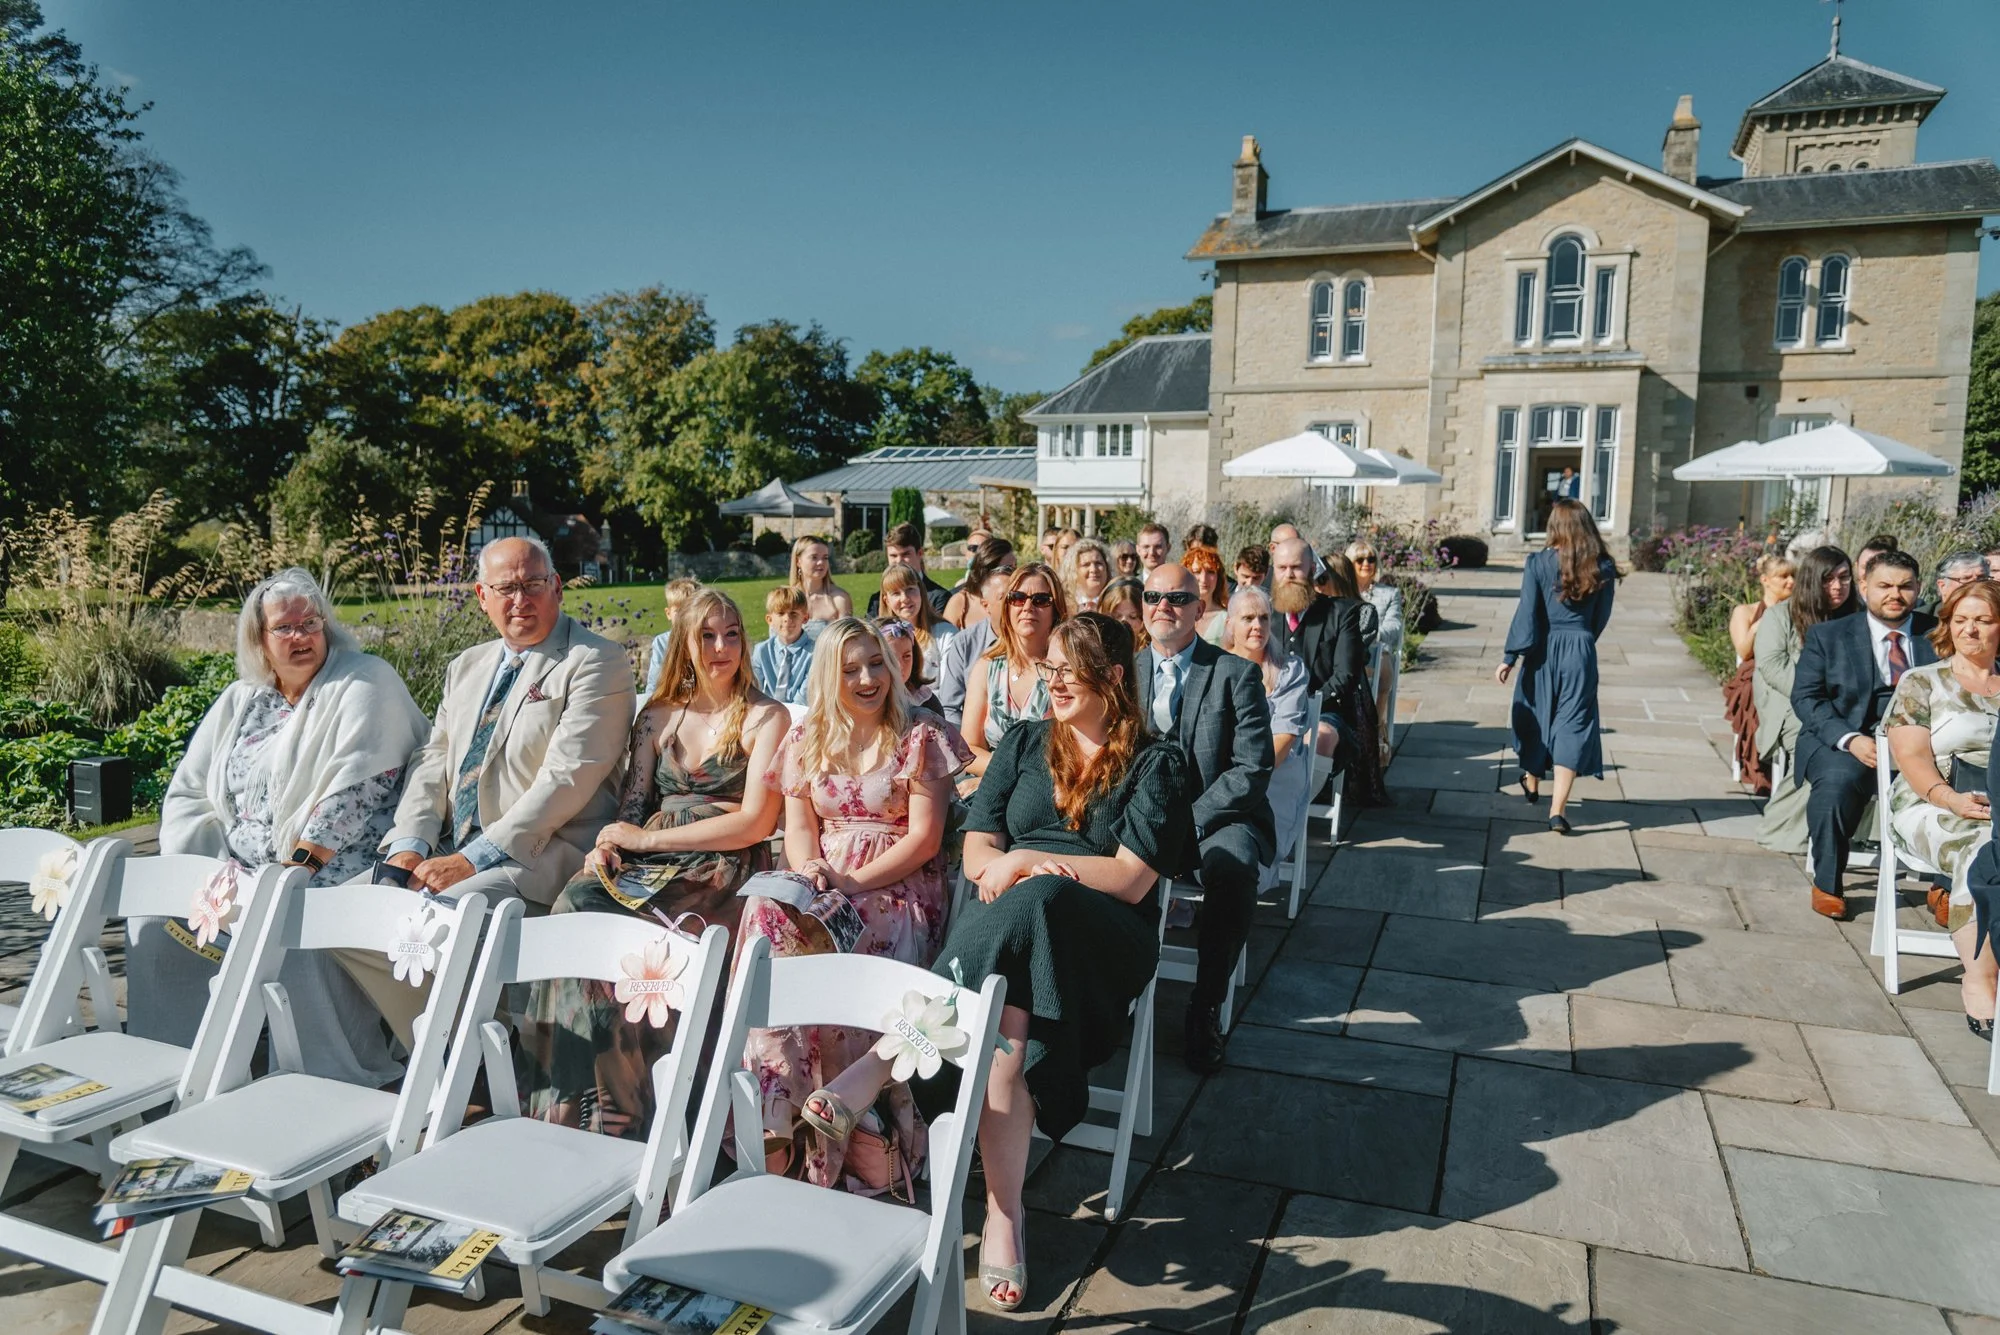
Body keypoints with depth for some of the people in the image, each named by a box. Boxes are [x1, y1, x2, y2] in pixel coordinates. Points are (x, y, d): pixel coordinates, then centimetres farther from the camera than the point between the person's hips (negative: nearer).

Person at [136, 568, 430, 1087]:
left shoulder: (363, 685, -5)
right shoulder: (240, 700, 16)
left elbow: (353, 795, -16)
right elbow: (187, 793, 16)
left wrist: (293, 871, -18)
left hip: (329, 874, -7)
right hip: (237, 872, 7)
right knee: (151, 918, -9)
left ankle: (343, 1083, -15)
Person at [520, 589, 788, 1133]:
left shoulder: (765, 717, 2)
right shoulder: (658, 715, 18)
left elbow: (756, 822, -7)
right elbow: (632, 803, 17)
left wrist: (649, 838, -8)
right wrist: (606, 845, -7)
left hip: (721, 870, -5)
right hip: (647, 864, 5)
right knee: (577, 901, -27)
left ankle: (615, 1115, -19)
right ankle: (569, 1109, -20)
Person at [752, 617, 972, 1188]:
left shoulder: (921, 737, 0)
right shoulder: (806, 741, 14)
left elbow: (924, 839, -6)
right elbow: (799, 827, 12)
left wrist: (852, 881, -16)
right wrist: (808, 870, -11)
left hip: (900, 887, -3)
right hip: (824, 887, 4)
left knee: (816, 940, -33)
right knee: (768, 910, -30)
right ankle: (778, 1118, -29)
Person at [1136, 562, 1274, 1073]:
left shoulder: (1236, 674, -2)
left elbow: (1252, 769, -9)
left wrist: (1189, 819, -19)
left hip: (1219, 816, -3)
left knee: (1231, 867, -36)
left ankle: (1205, 1011, -19)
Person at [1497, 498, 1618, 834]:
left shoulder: (1539, 563, -8)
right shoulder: (1602, 568, -1)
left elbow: (1526, 614, -10)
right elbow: (1601, 617, 8)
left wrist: (1510, 658, -5)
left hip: (1544, 649, 0)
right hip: (1581, 651, 0)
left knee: (1537, 716, 19)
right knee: (1572, 725, 1)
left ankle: (1532, 783, 41)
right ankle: (1557, 809, -9)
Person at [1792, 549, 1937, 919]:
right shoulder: (1827, 635, 7)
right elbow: (1805, 697, 0)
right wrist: (1850, 740, -16)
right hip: (1842, 742, -2)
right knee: (1838, 781, -34)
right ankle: (1826, 885, -15)